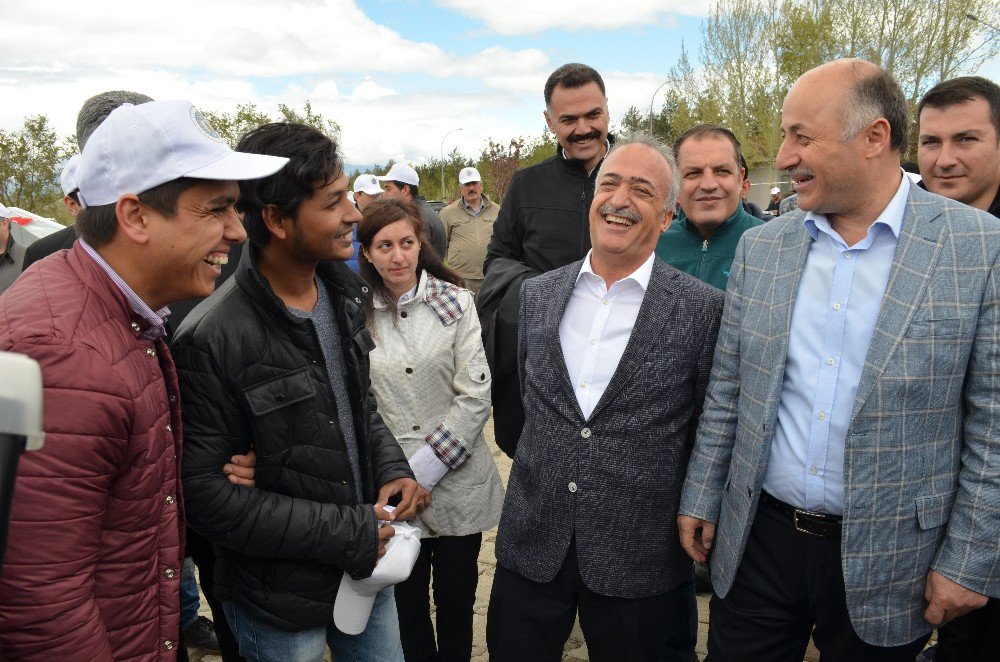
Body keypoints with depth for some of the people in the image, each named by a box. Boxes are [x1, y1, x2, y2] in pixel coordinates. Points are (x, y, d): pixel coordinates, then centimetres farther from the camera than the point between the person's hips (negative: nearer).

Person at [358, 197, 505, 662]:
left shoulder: (455, 301, -4)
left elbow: (476, 396, -8)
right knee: (406, 605, 14)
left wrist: (424, 468, -13)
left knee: (457, 604, 15)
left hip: (457, 481, 0)